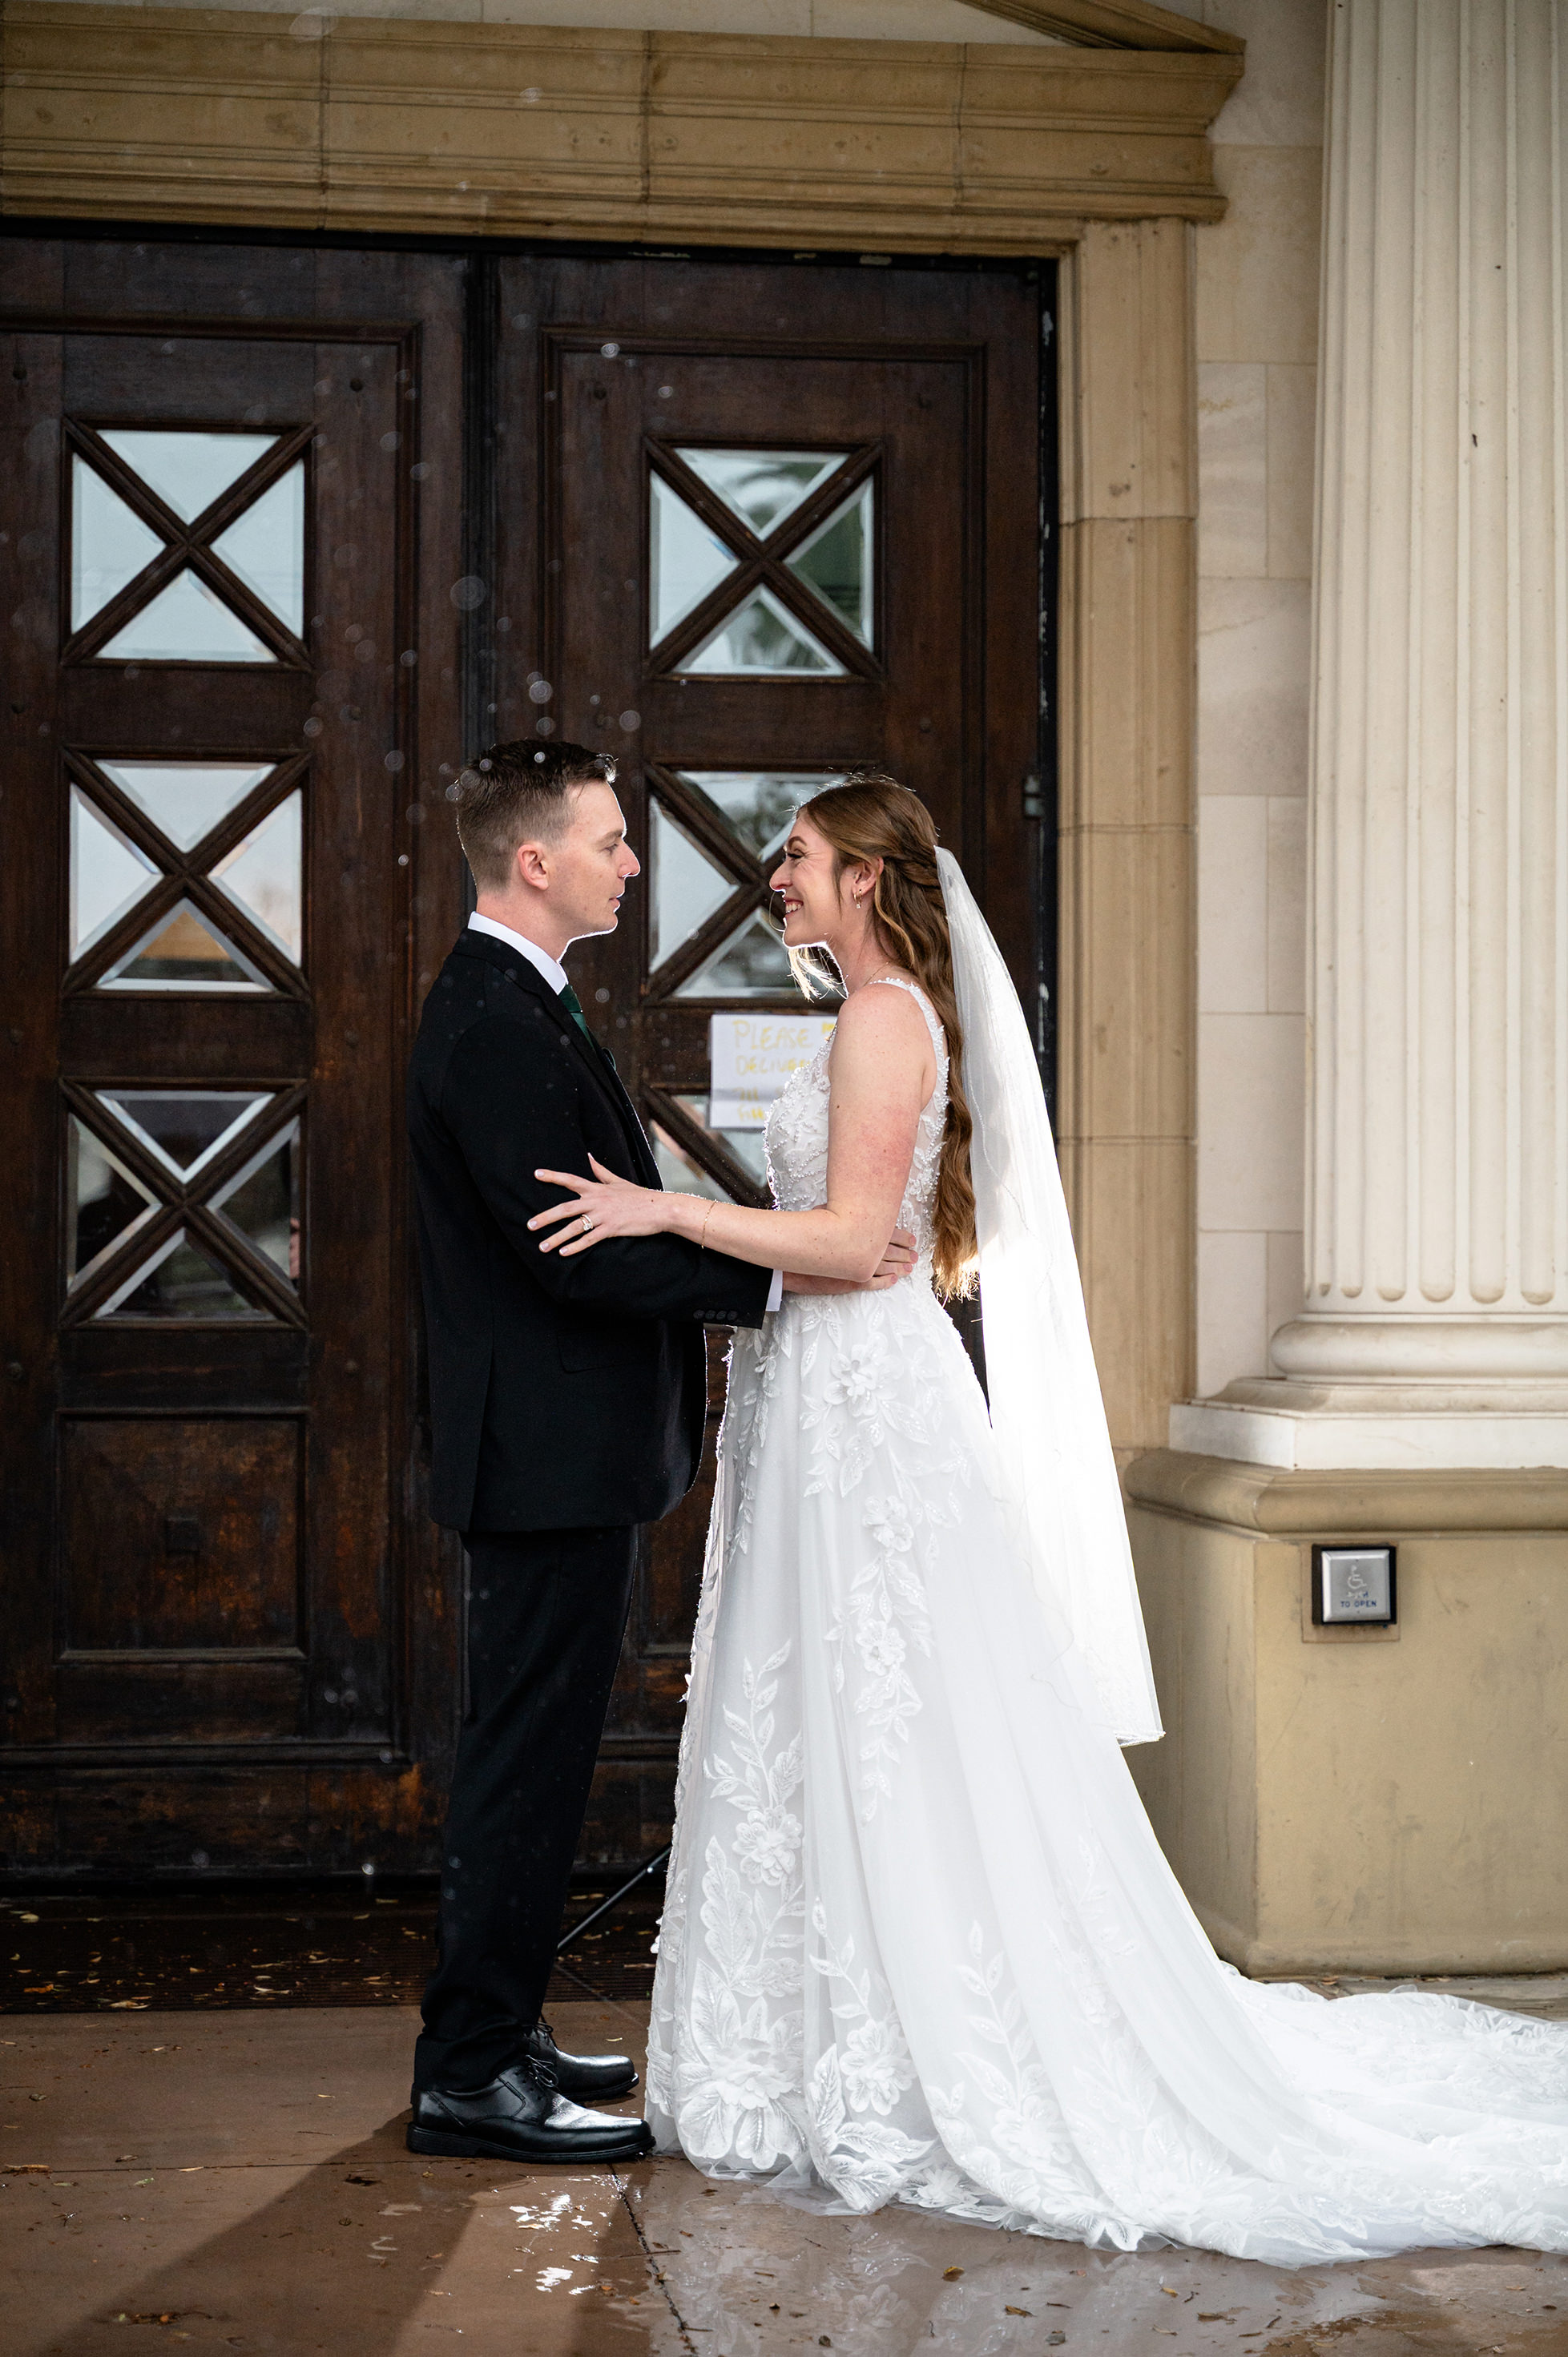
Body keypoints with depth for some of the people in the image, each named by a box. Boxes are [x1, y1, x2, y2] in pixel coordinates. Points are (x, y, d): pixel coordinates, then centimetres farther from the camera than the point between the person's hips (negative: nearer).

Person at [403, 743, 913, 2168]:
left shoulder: (508, 1005, 16)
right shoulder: (501, 1023, -18)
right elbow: (570, 1243, -24)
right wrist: (775, 1277, -21)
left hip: (557, 1447, 11)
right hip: (553, 1450, -11)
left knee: (534, 1750, 16)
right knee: (533, 1750, -5)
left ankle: (492, 2036, 26)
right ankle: (474, 2075, 3)